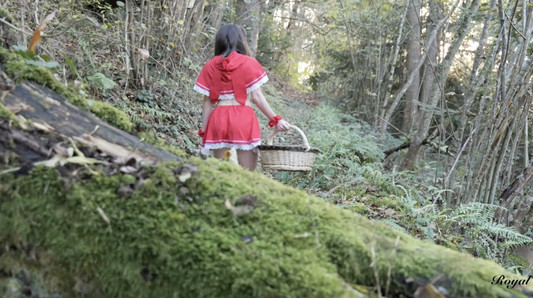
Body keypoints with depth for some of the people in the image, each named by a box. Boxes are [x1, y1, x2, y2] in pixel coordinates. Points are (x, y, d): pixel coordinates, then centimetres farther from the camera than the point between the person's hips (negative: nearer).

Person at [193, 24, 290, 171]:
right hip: (244, 119, -3)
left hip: (218, 120, 3)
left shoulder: (210, 66, 8)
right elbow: (257, 97, -6)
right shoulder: (249, 63, 1)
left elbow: (207, 101, 6)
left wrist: (204, 131, 9)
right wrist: (275, 119, -2)